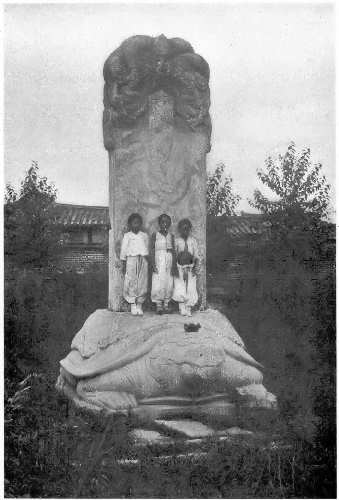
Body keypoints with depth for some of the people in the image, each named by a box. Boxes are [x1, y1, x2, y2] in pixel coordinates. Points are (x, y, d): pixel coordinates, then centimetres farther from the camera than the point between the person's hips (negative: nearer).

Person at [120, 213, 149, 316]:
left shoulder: (144, 236, 10)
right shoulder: (127, 236, 4)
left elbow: (147, 249, 12)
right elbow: (123, 250, 4)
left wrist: (147, 258, 7)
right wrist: (123, 264, 1)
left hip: (143, 260, 2)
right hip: (131, 260, -2)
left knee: (142, 283, 0)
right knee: (131, 283, -3)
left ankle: (139, 306, 7)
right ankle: (133, 306, 4)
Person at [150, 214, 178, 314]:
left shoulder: (171, 236, 11)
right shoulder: (155, 235, 3)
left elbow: (173, 251, 10)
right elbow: (152, 250, -1)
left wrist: (174, 265, 3)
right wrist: (153, 264, -10)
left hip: (169, 262, 3)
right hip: (159, 261, -3)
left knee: (169, 284, 1)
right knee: (158, 284, -9)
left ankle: (166, 305, 7)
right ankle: (158, 305, -3)